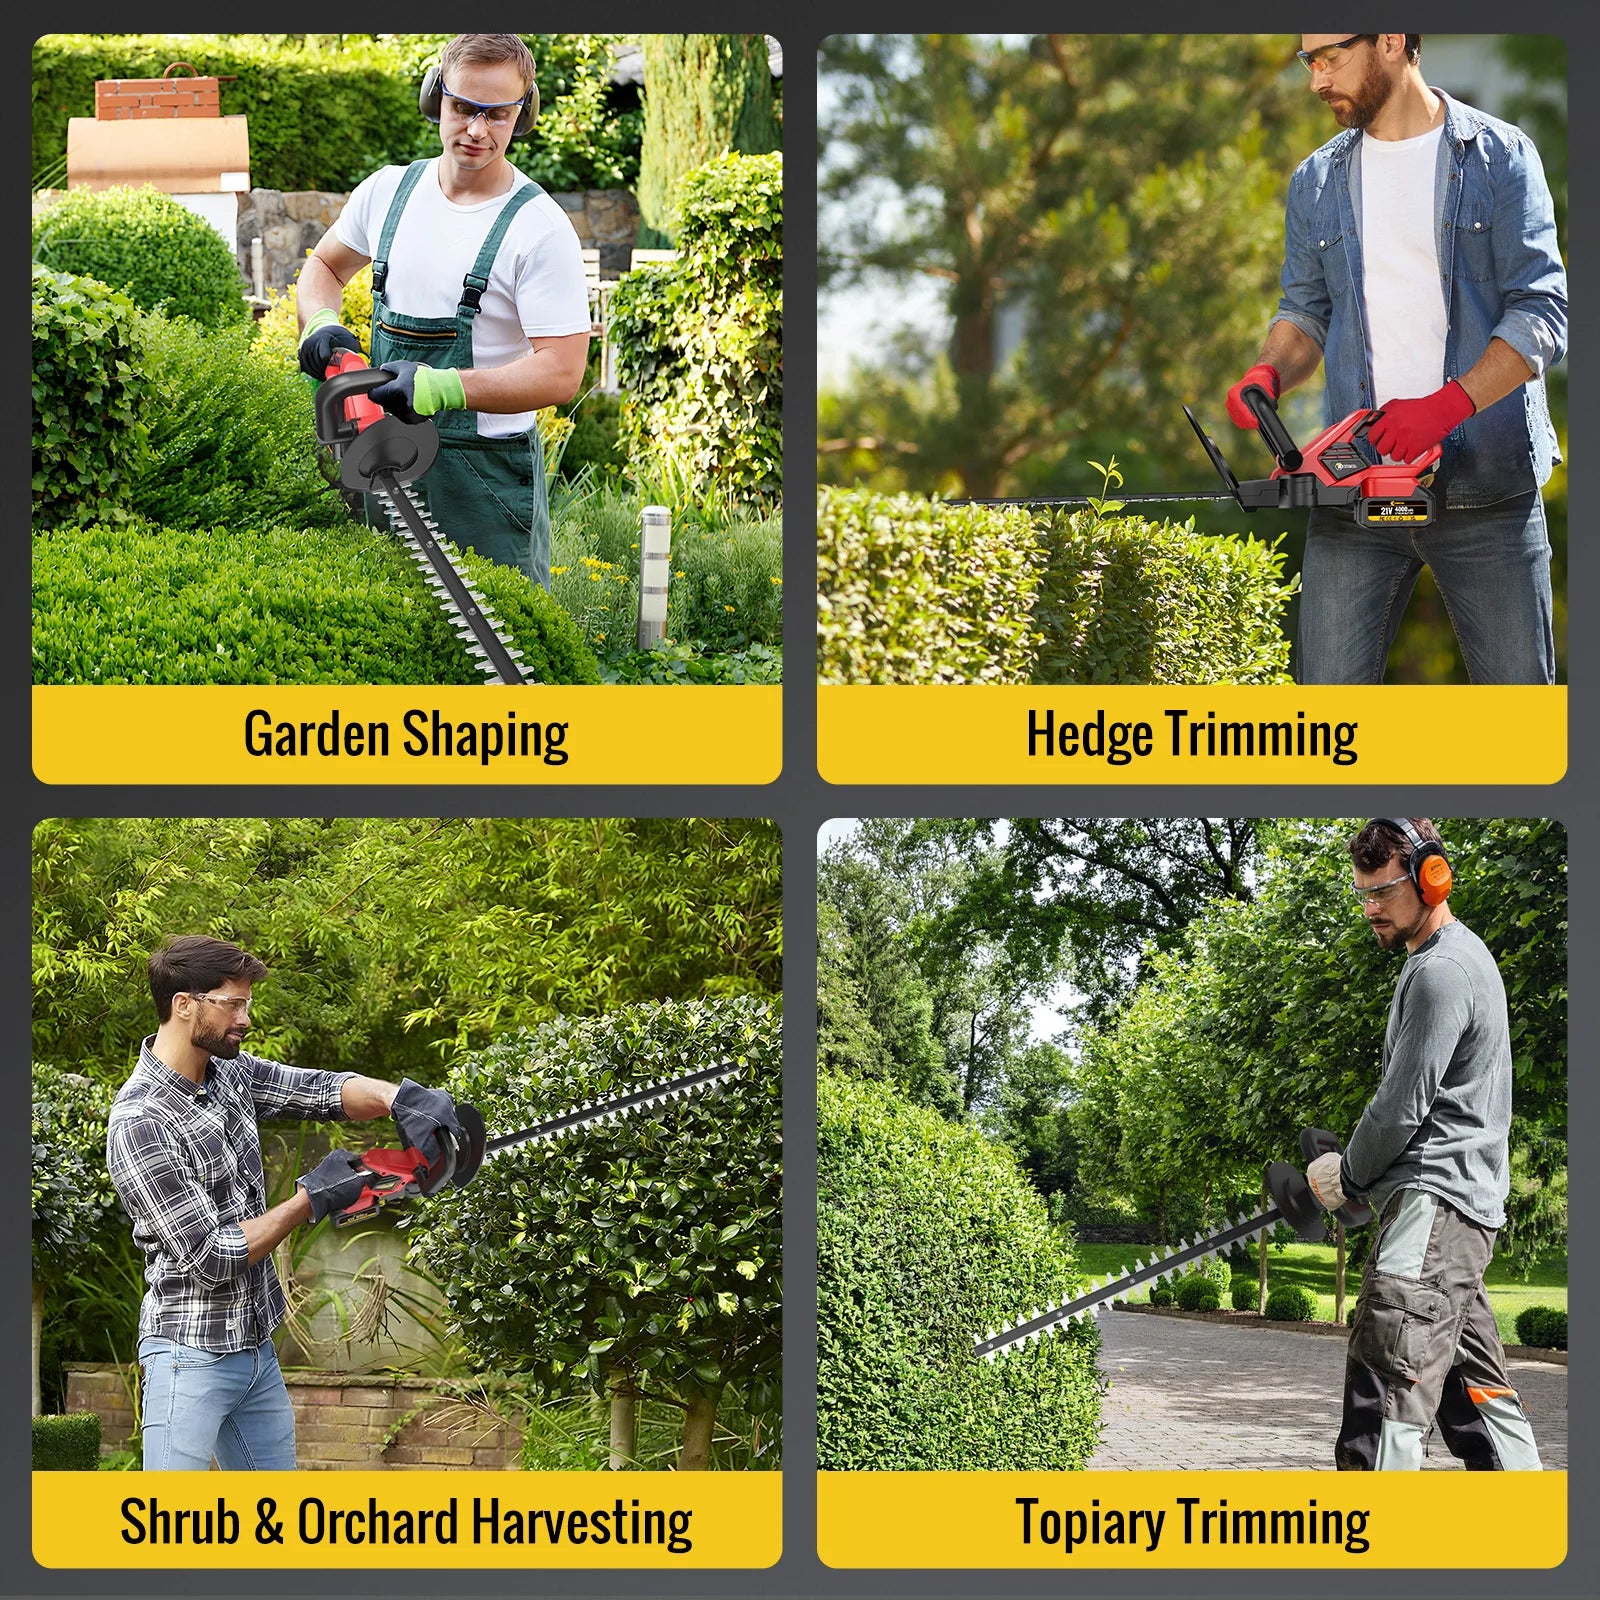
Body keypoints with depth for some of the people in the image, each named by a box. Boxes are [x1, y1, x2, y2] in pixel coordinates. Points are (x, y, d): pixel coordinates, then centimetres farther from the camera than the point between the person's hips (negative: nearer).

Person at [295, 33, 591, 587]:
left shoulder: (539, 228, -12)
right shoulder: (387, 191, 6)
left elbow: (561, 371, -17)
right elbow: (323, 266, 24)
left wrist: (444, 388, -28)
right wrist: (321, 324, 0)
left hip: (487, 476, -5)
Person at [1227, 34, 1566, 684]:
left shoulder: (1500, 157, 0)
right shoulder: (1316, 184, 14)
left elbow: (1544, 313, -7)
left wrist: (1447, 405, -20)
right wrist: (1269, 374, -4)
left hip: (1486, 483, -3)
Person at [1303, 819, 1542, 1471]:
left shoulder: (1441, 972, -13)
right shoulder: (1460, 956, 21)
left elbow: (1403, 1106, -14)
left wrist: (1347, 1177, 3)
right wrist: (1361, 1170, 16)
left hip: (1433, 1199, -11)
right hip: (1462, 1207, 11)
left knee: (1384, 1397, -18)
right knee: (1476, 1393, 12)